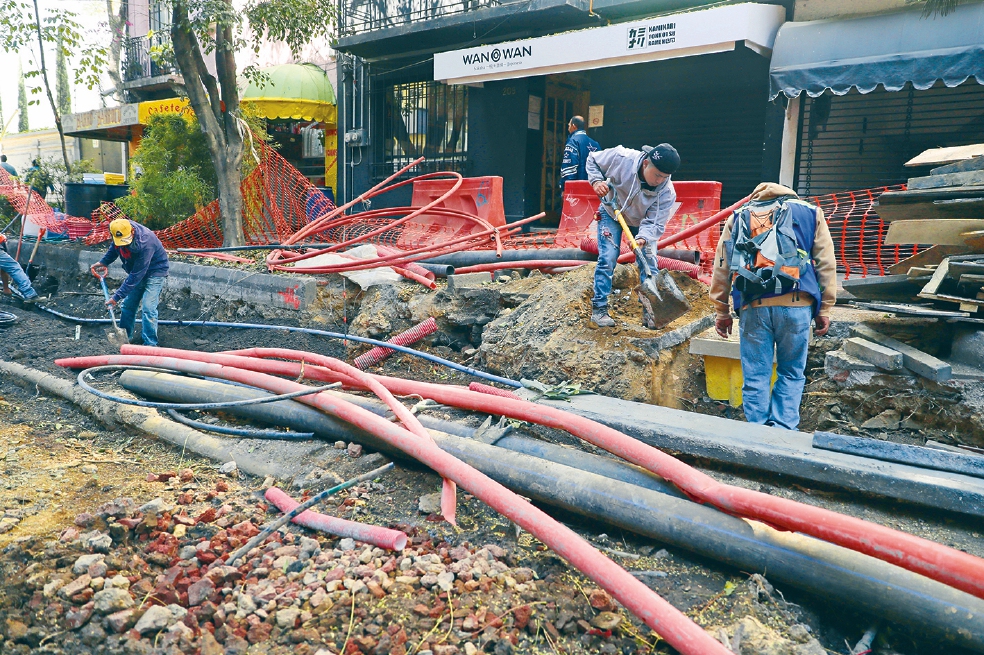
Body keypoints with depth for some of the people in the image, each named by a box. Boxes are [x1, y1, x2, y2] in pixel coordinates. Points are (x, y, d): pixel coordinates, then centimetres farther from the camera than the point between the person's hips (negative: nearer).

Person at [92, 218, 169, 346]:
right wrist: (103, 262, 2)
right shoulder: (120, 231, -15)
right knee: (127, 306, 11)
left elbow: (136, 275, -33)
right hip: (136, 270, 8)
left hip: (154, 272, -8)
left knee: (148, 308, -17)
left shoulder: (145, 243, -37)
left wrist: (118, 296, -30)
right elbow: (114, 248, 14)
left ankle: (150, 344, -11)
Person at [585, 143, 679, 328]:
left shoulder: (667, 192, -29)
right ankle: (599, 309, -3)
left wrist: (643, 238, -48)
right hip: (612, 212, -1)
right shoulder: (621, 158, -32)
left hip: (642, 221, 2)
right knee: (607, 259, -12)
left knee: (649, 264, -4)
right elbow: (593, 160, -14)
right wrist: (596, 180, -31)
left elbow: (654, 223, -28)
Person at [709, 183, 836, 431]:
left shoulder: (738, 217, 20)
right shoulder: (809, 212, 19)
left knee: (755, 377, 7)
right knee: (791, 374, 12)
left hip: (753, 307, 0)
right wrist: (825, 310, 16)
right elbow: (826, 264, 13)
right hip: (796, 306, 0)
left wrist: (721, 312, 18)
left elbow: (721, 267, 15)